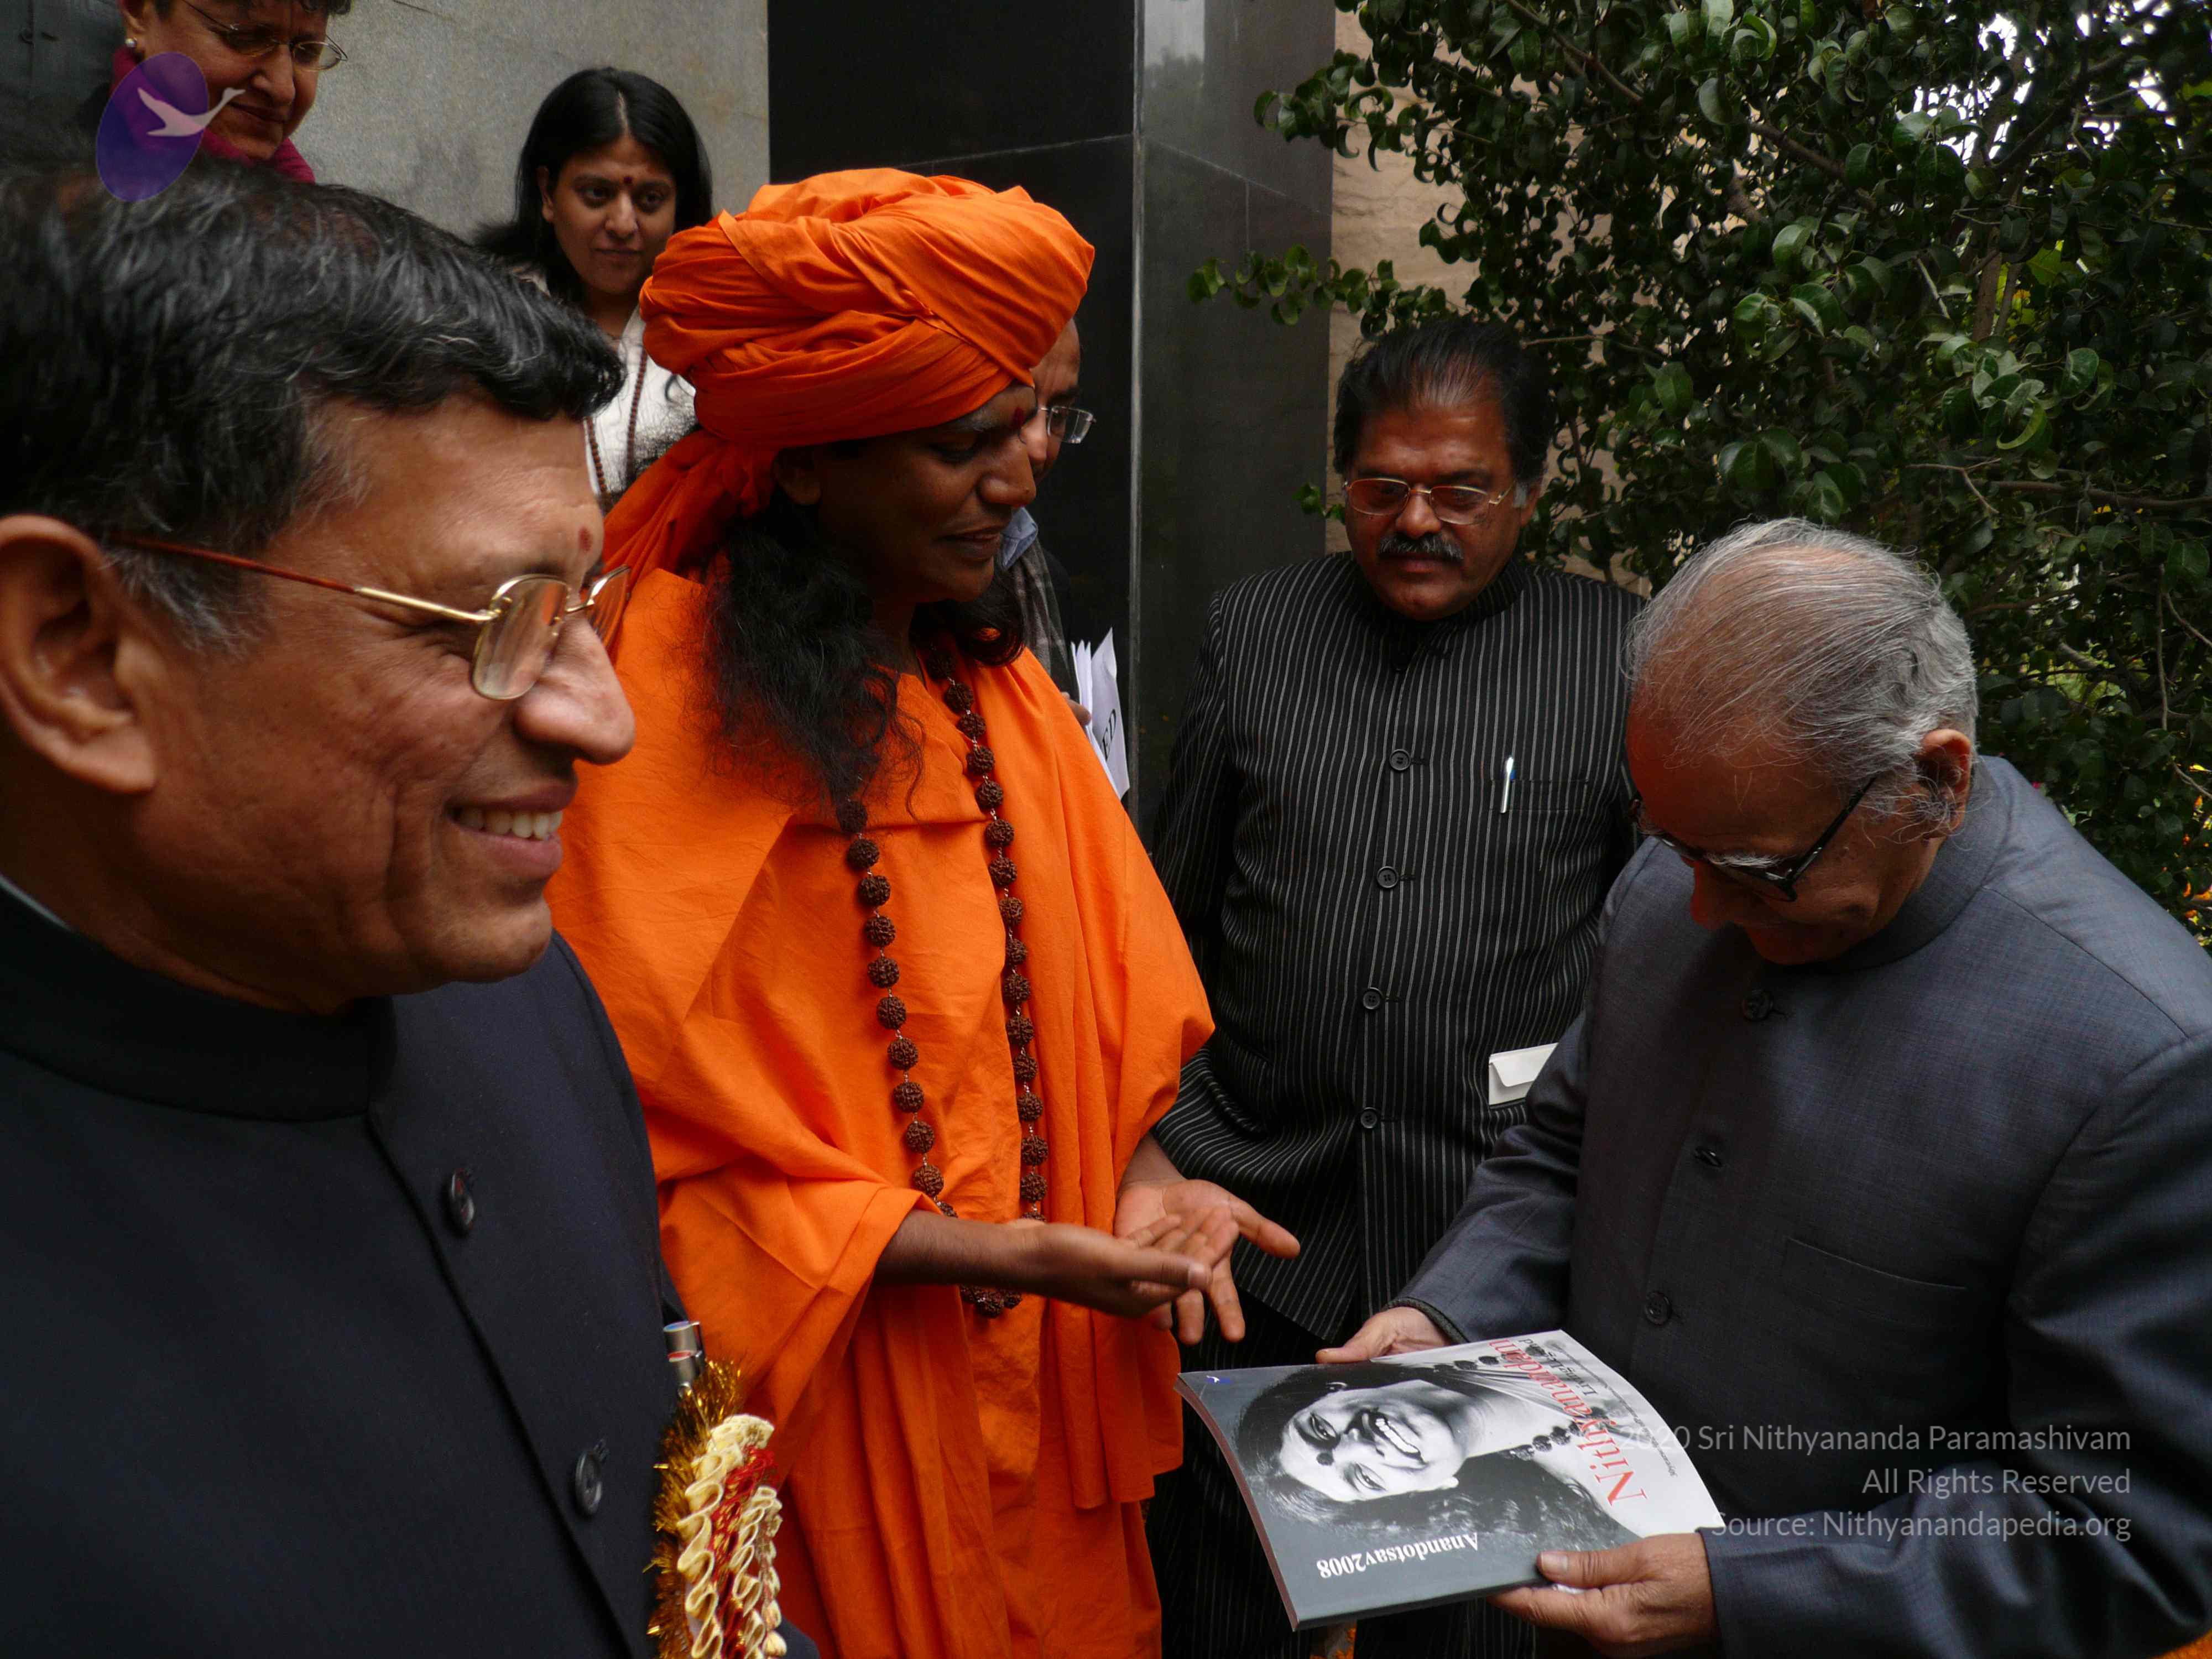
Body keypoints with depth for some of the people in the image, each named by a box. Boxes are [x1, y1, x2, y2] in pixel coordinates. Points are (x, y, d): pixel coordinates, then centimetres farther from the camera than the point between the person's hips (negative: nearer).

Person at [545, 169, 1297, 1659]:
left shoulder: (991, 681, 4)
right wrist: (985, 1253, -19)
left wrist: (1139, 1177, -9)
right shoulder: (670, 715, -18)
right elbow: (663, 1155, -16)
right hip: (832, 1414, -6)